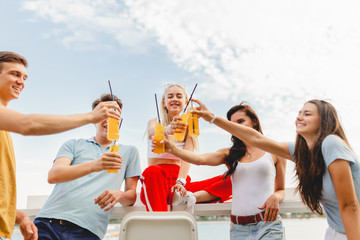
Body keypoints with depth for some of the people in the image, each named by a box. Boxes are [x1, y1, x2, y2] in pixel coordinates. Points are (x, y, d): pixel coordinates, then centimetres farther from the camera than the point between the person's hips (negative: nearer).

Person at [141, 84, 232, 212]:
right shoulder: (155, 122, 9)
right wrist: (168, 130, -42)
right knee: (153, 171, -39)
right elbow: (153, 133, -17)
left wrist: (180, 182, -24)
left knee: (229, 180, -17)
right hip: (156, 183, -2)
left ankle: (187, 197, -36)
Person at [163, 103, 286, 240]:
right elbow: (200, 159, -8)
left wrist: (275, 197, -9)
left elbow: (281, 190, 15)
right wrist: (172, 149, -23)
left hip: (268, 225, -1)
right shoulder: (229, 154, 10)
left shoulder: (274, 152, 7)